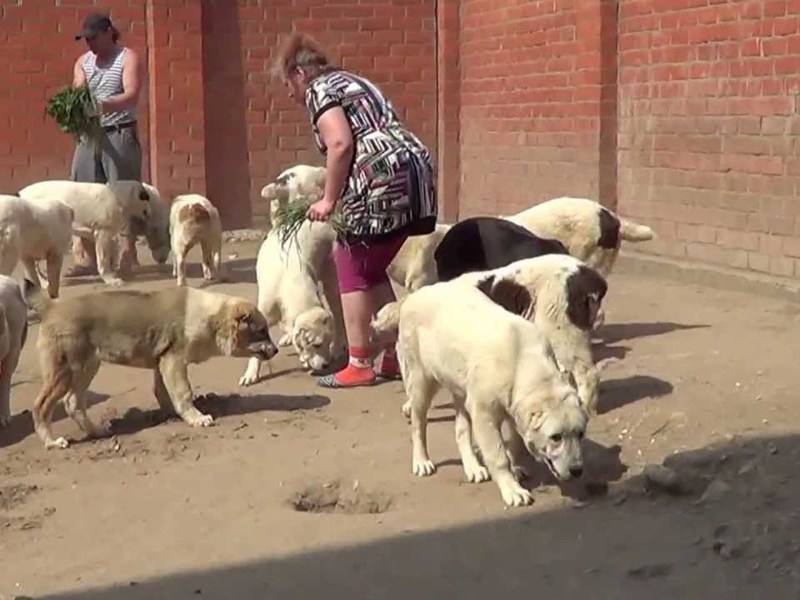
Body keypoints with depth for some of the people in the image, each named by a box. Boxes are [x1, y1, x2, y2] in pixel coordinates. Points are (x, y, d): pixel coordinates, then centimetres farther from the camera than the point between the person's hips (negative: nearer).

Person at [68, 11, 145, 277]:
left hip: (120, 135, -5)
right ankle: (87, 258, 3)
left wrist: (104, 106, -34)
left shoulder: (129, 58, -3)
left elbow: (131, 96, -16)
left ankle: (127, 257, -1)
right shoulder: (83, 62, 14)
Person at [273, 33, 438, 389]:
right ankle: (395, 355, 17)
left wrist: (329, 200, -7)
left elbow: (341, 144, -14)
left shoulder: (319, 90, 2)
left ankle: (360, 365, 5)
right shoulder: (353, 83, 29)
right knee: (373, 270, 18)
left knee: (353, 270, 3)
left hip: (381, 181, -9)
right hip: (412, 173, 9)